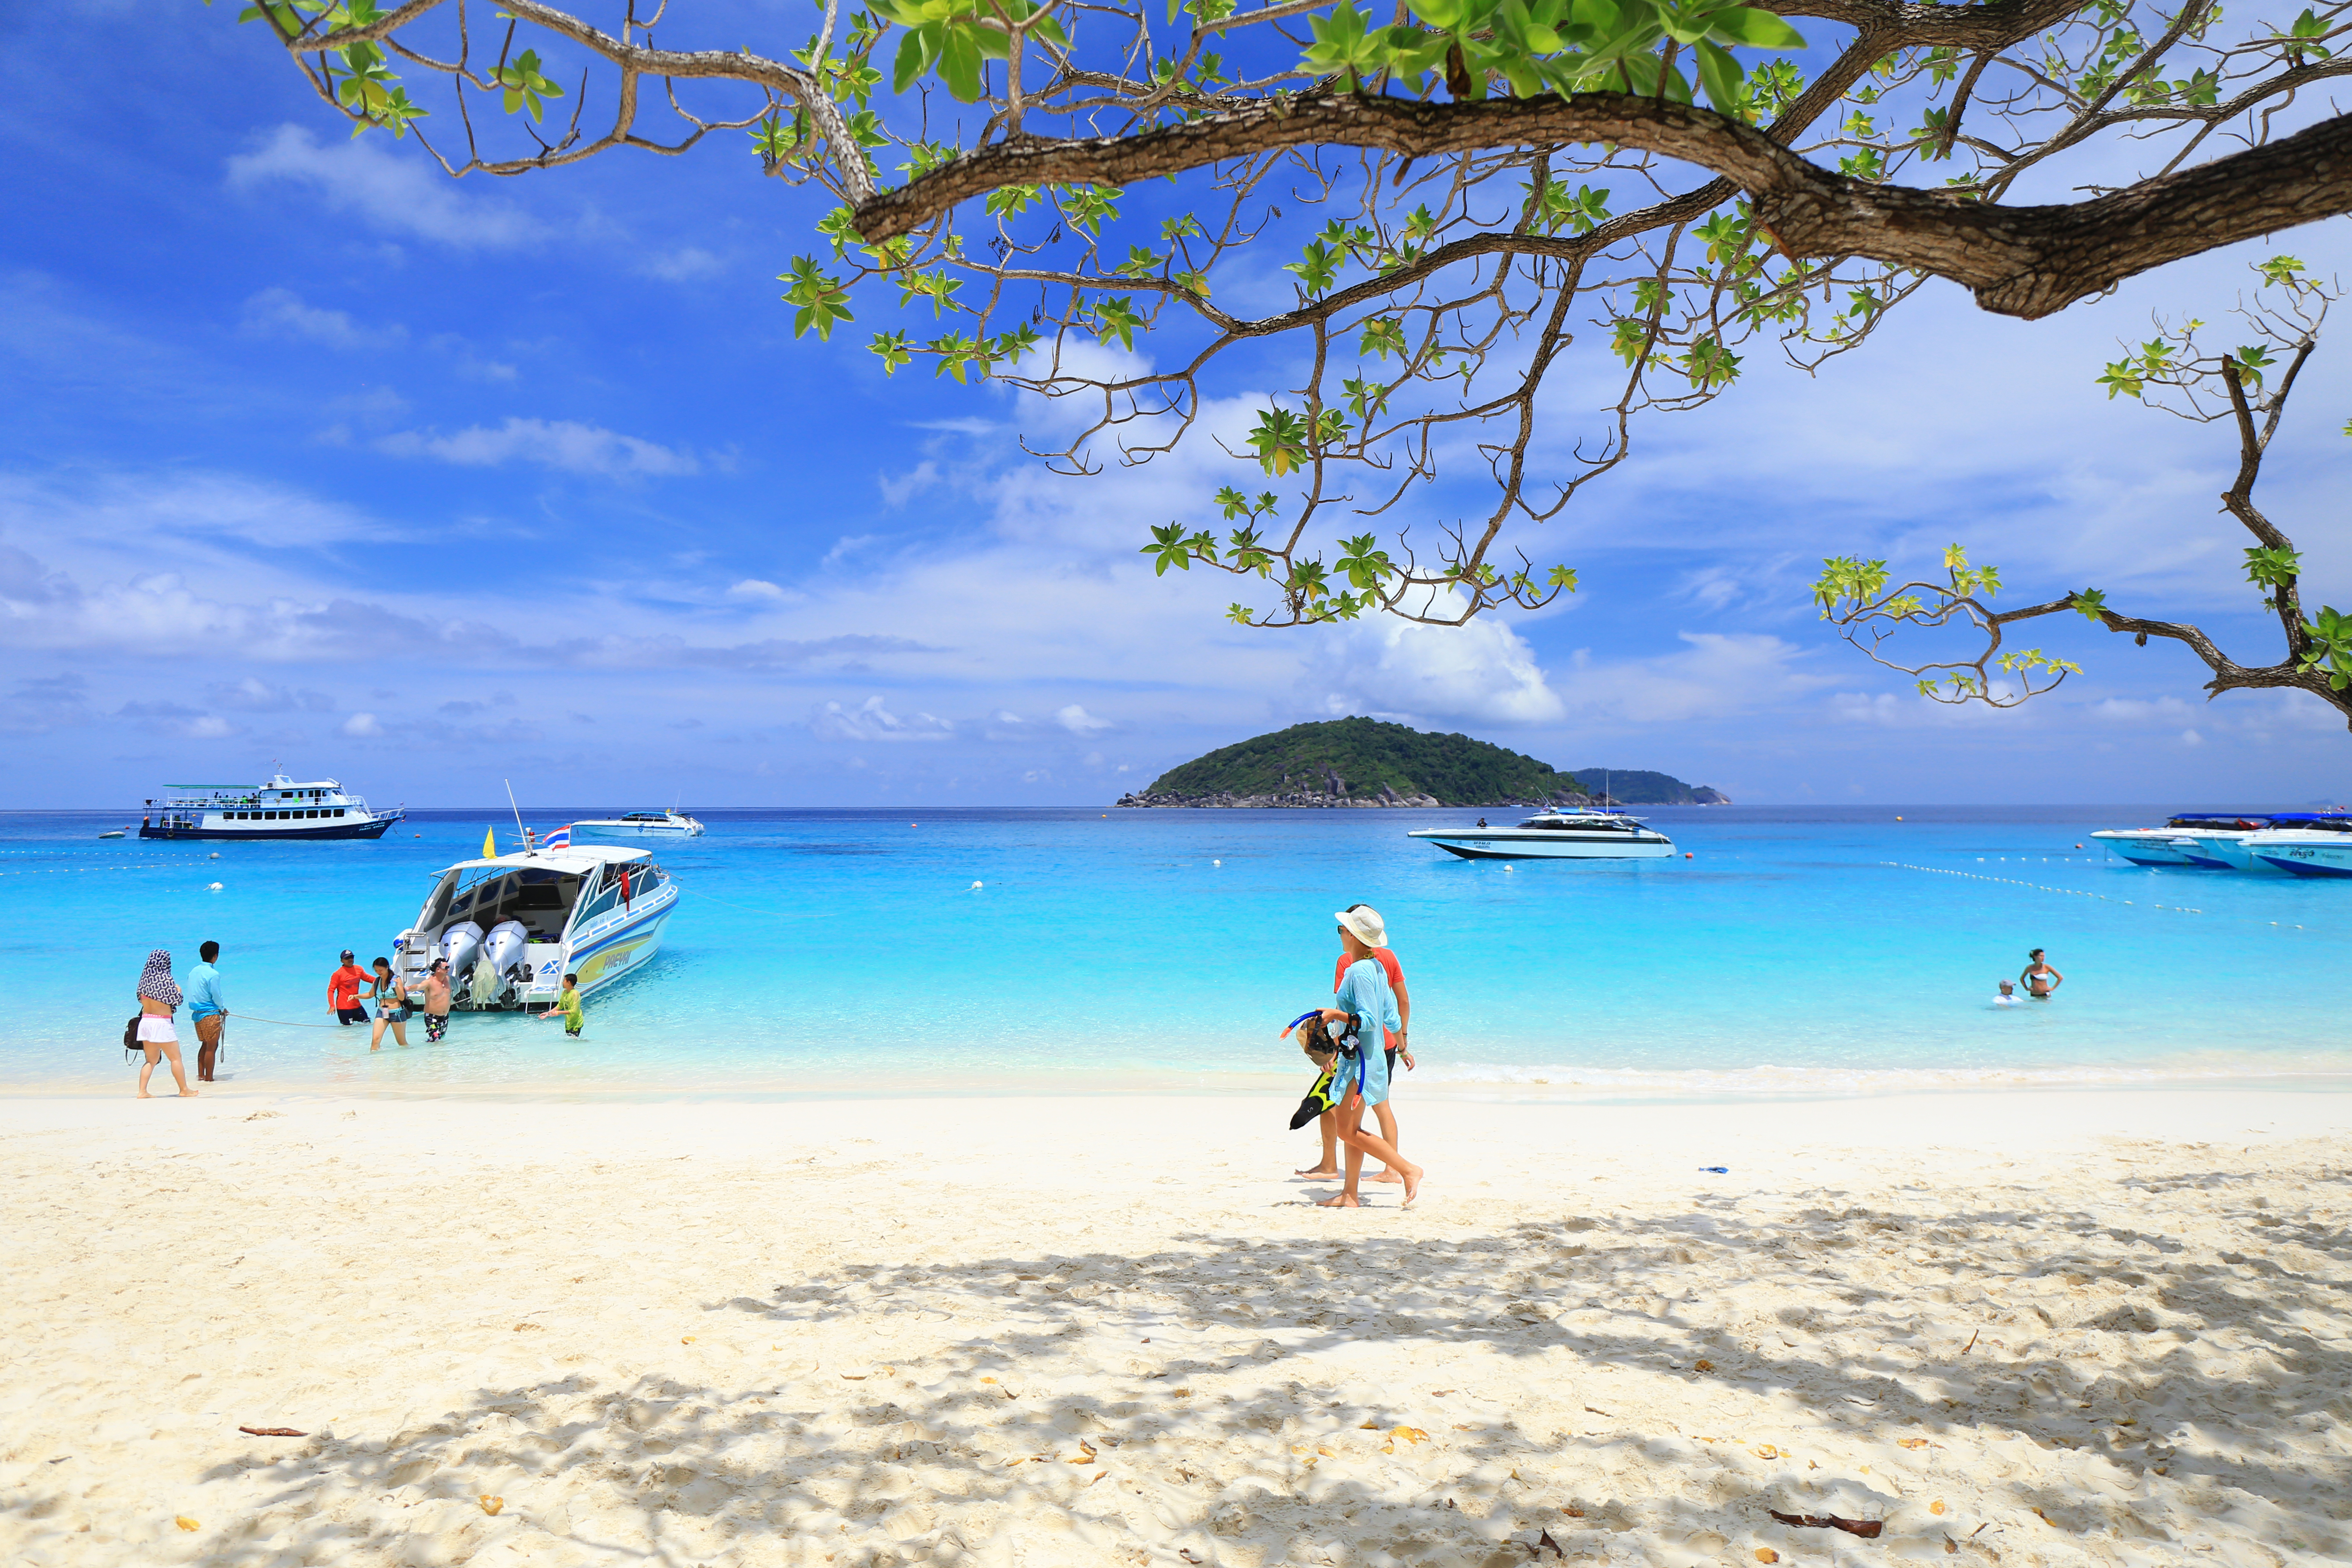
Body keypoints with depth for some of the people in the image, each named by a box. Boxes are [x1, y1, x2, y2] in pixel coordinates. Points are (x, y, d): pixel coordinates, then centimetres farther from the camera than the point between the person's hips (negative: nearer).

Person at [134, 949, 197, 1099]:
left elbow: (141, 999, 16)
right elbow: (177, 1000, -10)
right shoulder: (166, 979, -14)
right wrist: (178, 990, 10)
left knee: (151, 1060, 15)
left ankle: (142, 1091, 7)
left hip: (145, 1021, 6)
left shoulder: (144, 978, 4)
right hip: (162, 1023, -6)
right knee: (176, 1058, 4)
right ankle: (184, 1090, 8)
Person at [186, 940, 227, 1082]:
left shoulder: (194, 971, 7)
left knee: (205, 1045, 18)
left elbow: (193, 994, 13)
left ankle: (200, 1076, 20)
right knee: (212, 1047, 0)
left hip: (197, 1013, 8)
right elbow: (216, 997, -14)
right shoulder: (213, 974, -17)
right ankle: (208, 1079, 3)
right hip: (210, 1015, -8)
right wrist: (223, 1009, 6)